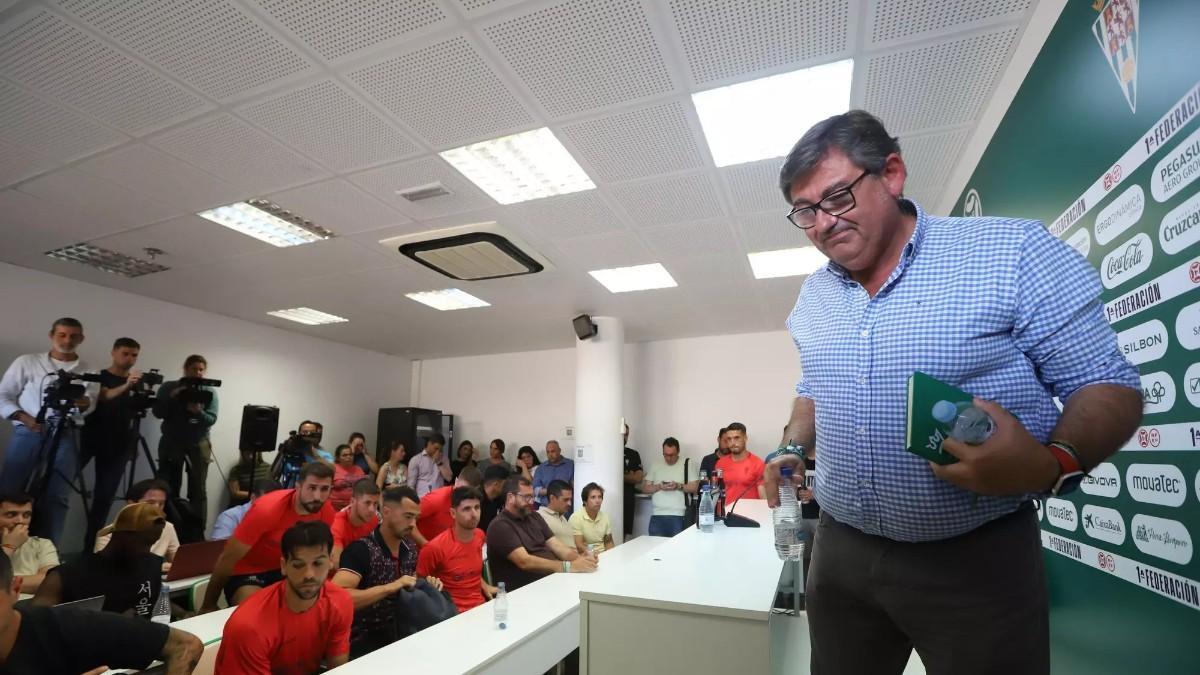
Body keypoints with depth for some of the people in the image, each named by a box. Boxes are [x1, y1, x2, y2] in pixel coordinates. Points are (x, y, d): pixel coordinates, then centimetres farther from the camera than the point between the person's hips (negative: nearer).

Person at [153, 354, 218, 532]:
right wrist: (172, 397, -18)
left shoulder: (210, 392, 3)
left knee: (198, 491, 0)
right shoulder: (168, 387, 4)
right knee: (169, 489, 1)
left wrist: (198, 412, -26)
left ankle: (197, 532, 5)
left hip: (198, 445, 0)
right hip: (171, 443, 0)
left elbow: (211, 419, -7)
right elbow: (158, 413, -5)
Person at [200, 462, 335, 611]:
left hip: (284, 570, 5)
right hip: (246, 572, -5)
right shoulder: (267, 509, -31)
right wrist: (208, 606, -8)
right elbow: (227, 559, -18)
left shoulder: (326, 512, -17)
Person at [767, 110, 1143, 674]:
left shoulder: (1013, 252, -11)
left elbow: (1106, 387, -9)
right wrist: (791, 447, 0)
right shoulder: (813, 296, 5)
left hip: (977, 559, -4)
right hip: (840, 551, 5)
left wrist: (1053, 464, -28)